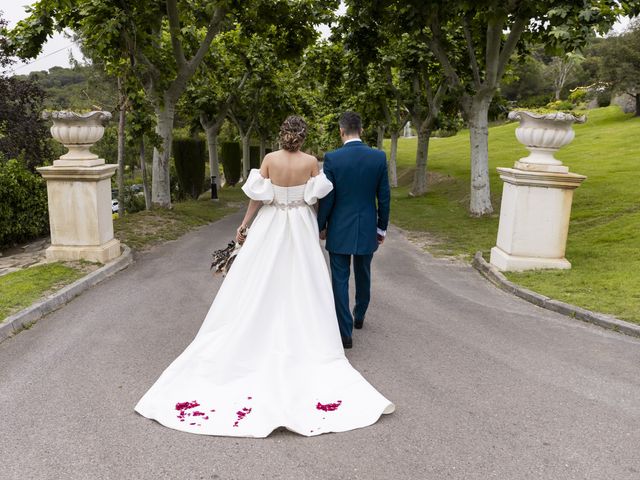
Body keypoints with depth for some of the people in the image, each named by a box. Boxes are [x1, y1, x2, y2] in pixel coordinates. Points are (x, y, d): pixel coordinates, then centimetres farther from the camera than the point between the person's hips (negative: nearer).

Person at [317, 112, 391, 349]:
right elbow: (384, 197, -1)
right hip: (367, 229, 3)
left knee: (340, 280, 5)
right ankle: (359, 317, 42)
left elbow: (326, 198, -9)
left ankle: (345, 332, 5)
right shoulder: (379, 157, -5)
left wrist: (321, 226, 5)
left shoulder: (332, 158, -12)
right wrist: (382, 227, 11)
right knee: (363, 276, 22)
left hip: (339, 230, -3)